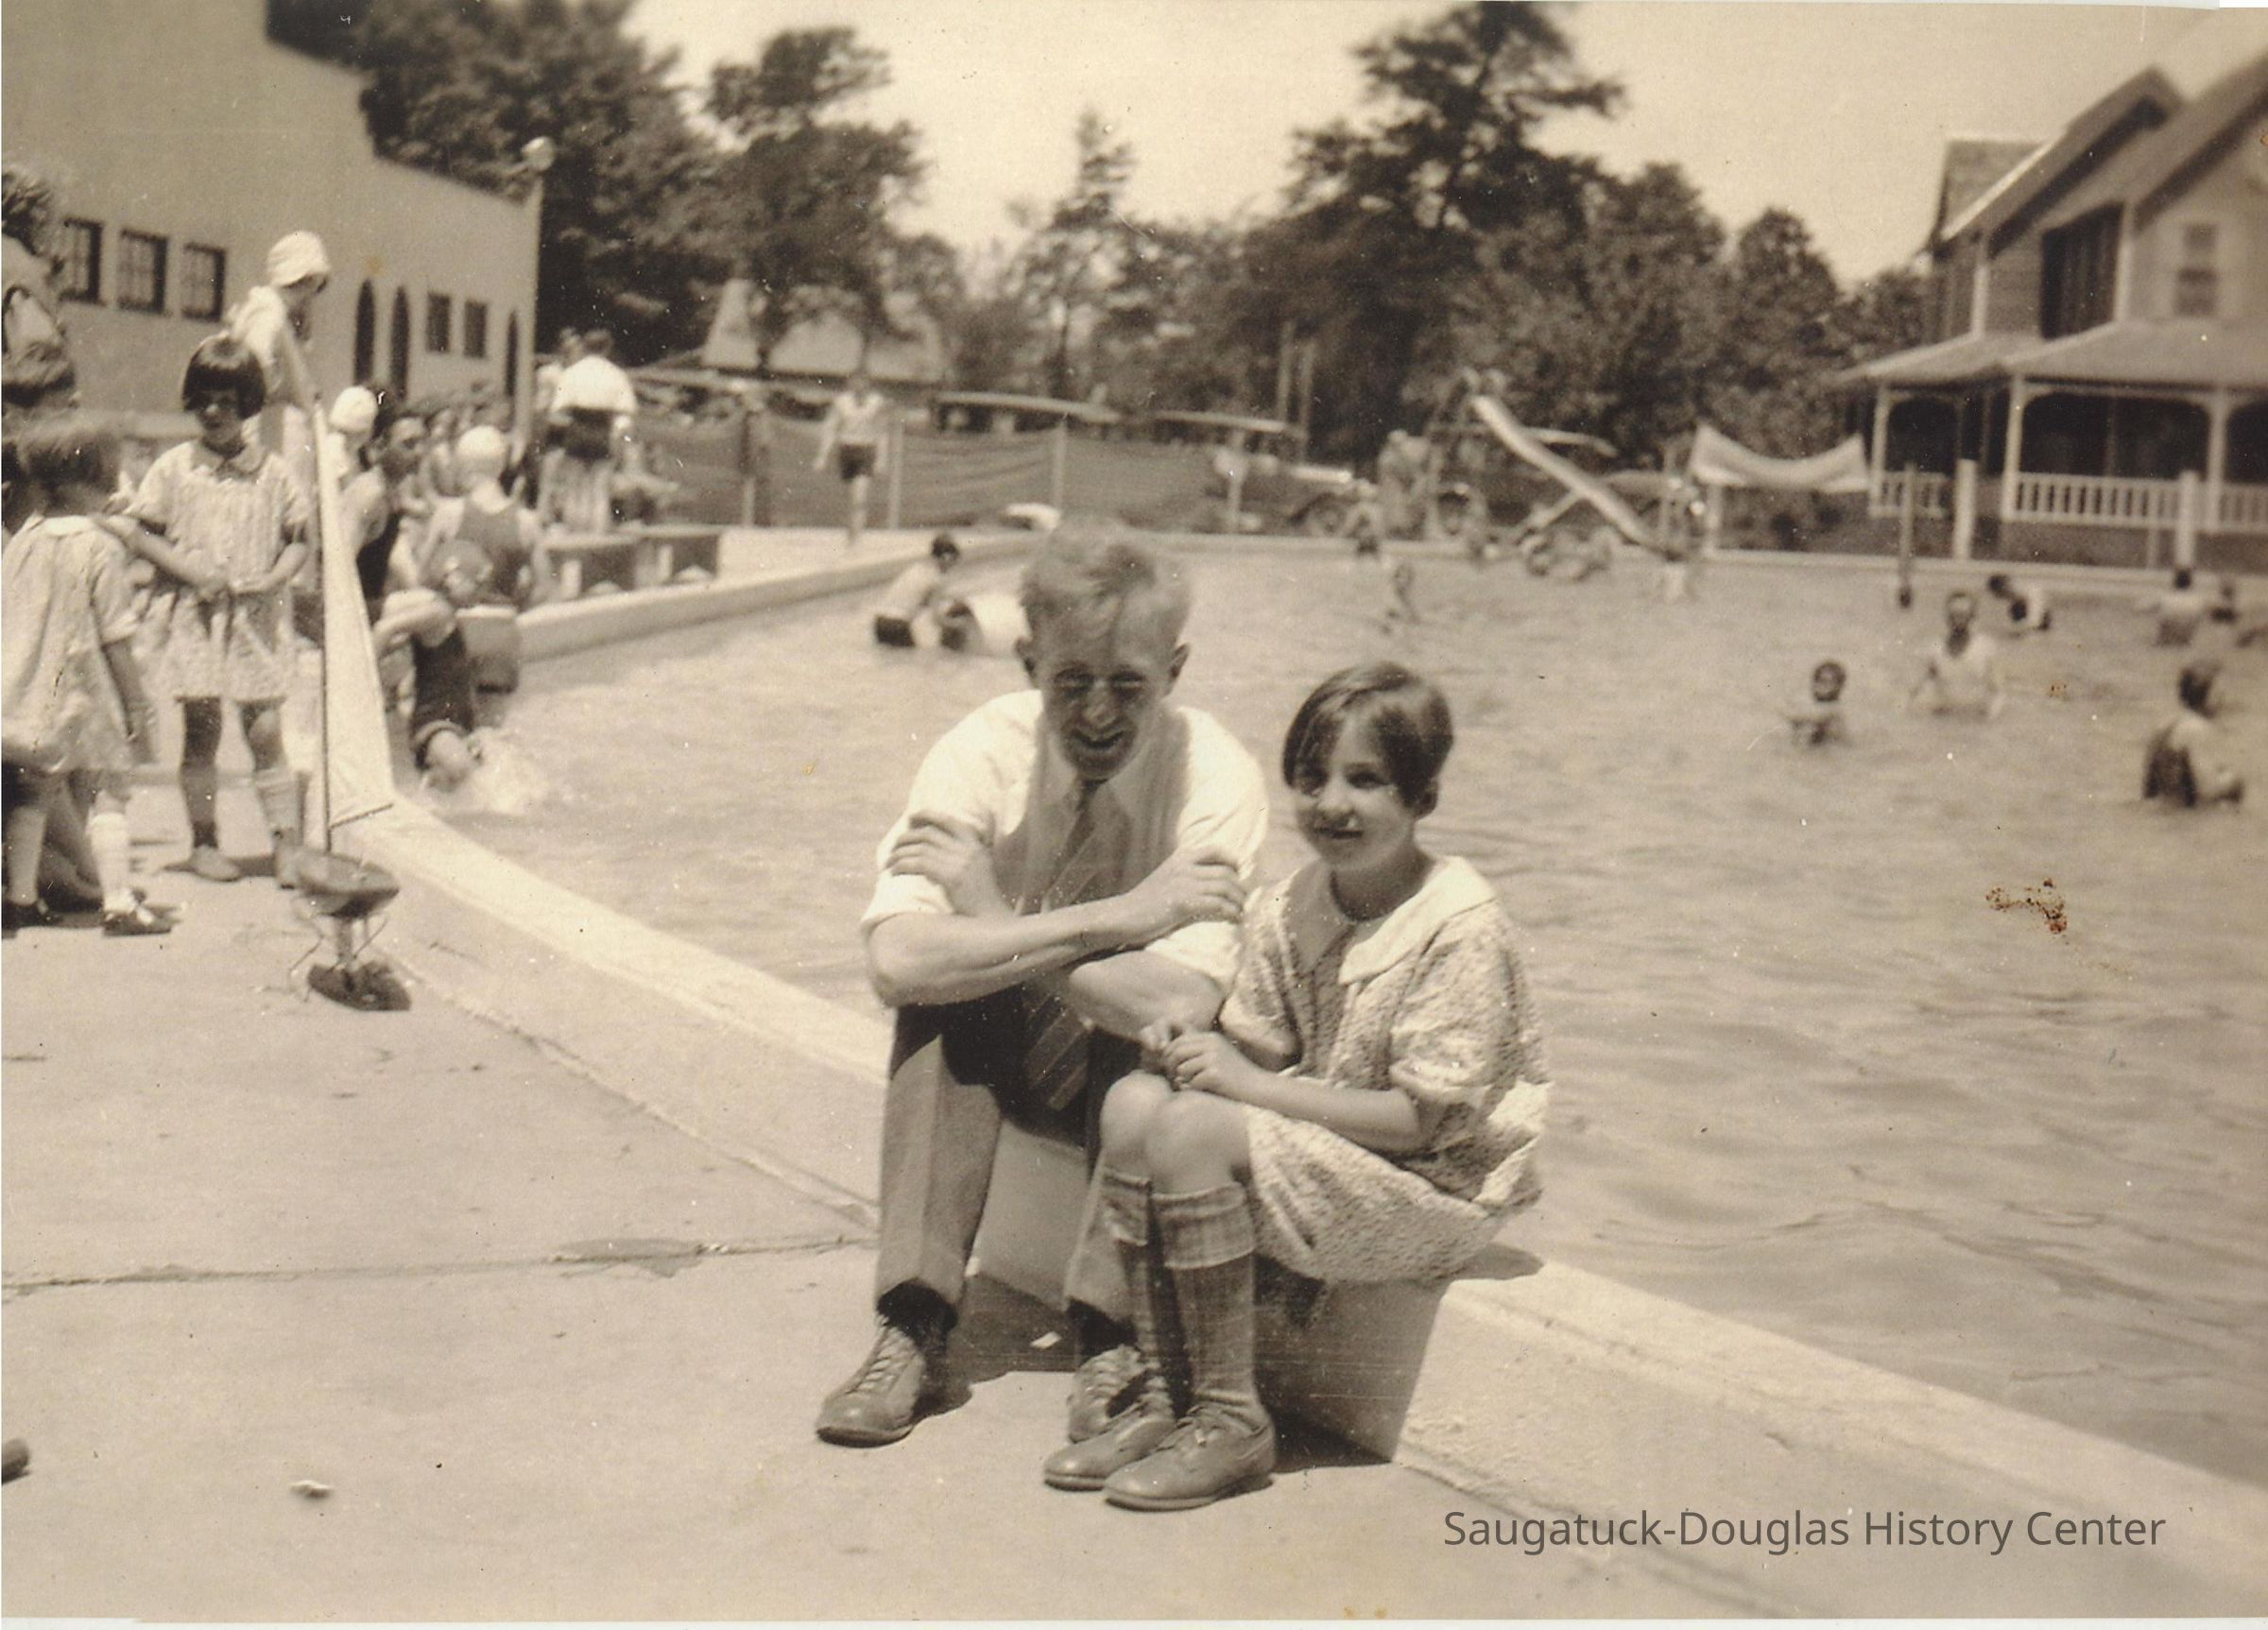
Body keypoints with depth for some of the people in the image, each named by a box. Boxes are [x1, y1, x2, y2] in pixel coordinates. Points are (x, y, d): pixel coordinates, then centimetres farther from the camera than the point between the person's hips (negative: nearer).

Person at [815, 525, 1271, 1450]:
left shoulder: (1217, 779, -22)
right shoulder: (985, 751, -17)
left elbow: (1180, 1006, -35)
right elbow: (895, 960, -32)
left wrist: (994, 917, -29)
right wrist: (1111, 919, -36)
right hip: (1004, 1060, 2)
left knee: (1158, 1042, -33)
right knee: (940, 993, -27)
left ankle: (1111, 1337, -25)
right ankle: (915, 1330, -26)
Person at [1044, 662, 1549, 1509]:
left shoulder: (1460, 925, -18)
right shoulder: (1287, 905, 4)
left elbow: (1423, 1120, -20)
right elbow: (1259, 1045, 10)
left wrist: (1250, 1085, -21)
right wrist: (1199, 1045, -15)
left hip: (1437, 1192, -8)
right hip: (1318, 1150, 8)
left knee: (1193, 1128, -26)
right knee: (1134, 1101, -14)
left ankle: (1232, 1422, -14)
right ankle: (1164, 1398, -8)